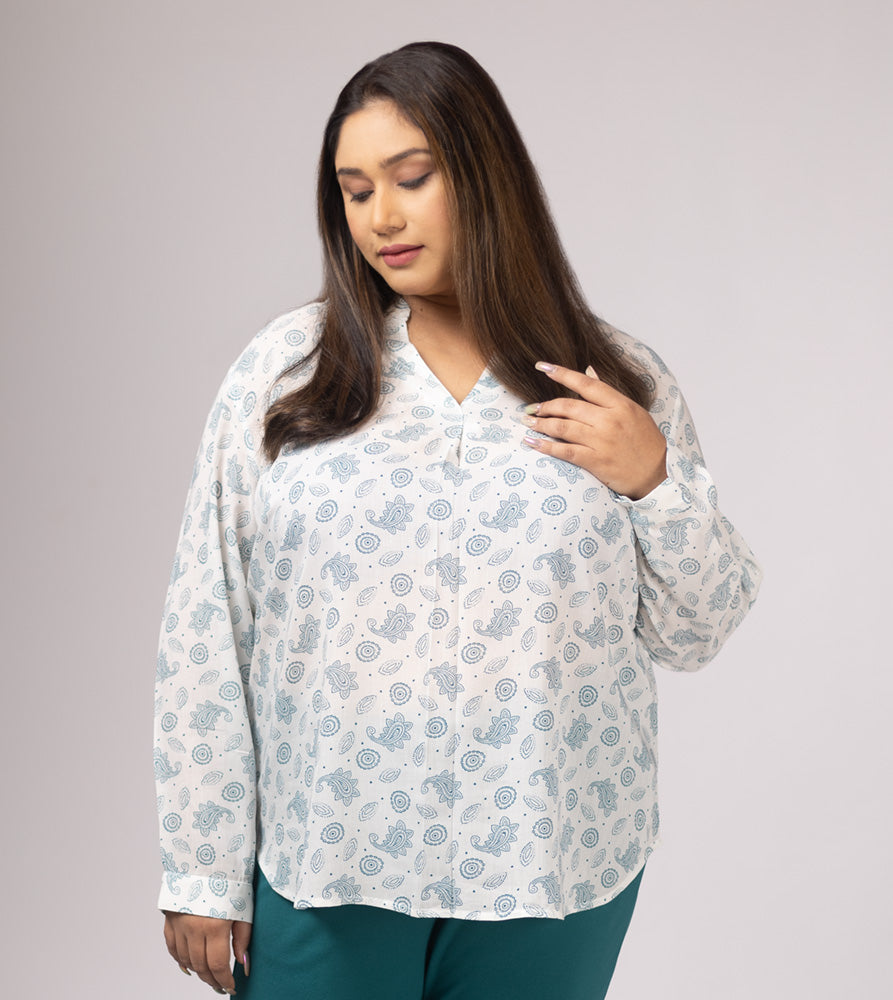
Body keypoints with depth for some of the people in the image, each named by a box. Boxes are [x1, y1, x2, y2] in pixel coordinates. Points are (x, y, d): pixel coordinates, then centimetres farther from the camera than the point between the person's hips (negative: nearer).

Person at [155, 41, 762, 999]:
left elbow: (690, 635, 6)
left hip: (556, 868, 1)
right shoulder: (280, 371, -2)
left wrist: (656, 480, -11)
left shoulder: (624, 382, 1)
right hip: (323, 861, 0)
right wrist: (202, 873, -2)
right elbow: (204, 637, -2)